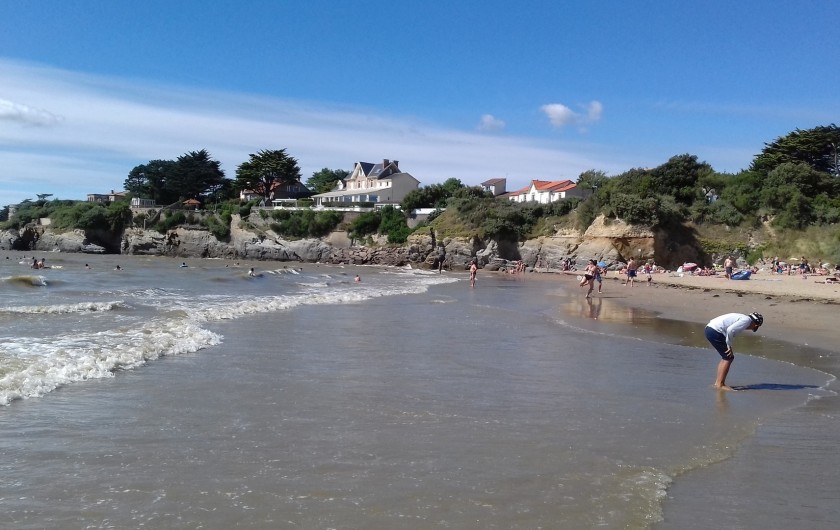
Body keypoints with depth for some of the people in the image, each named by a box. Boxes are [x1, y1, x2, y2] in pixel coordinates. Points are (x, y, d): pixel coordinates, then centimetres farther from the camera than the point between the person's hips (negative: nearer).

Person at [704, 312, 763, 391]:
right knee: (729, 358, -2)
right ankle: (720, 384, -1)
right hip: (715, 332, -10)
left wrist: (729, 346, 21)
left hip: (709, 329, 10)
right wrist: (729, 346, -9)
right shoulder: (747, 320, -6)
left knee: (726, 357, 19)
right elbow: (730, 330, -19)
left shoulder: (741, 317, 23)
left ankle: (718, 382, 22)